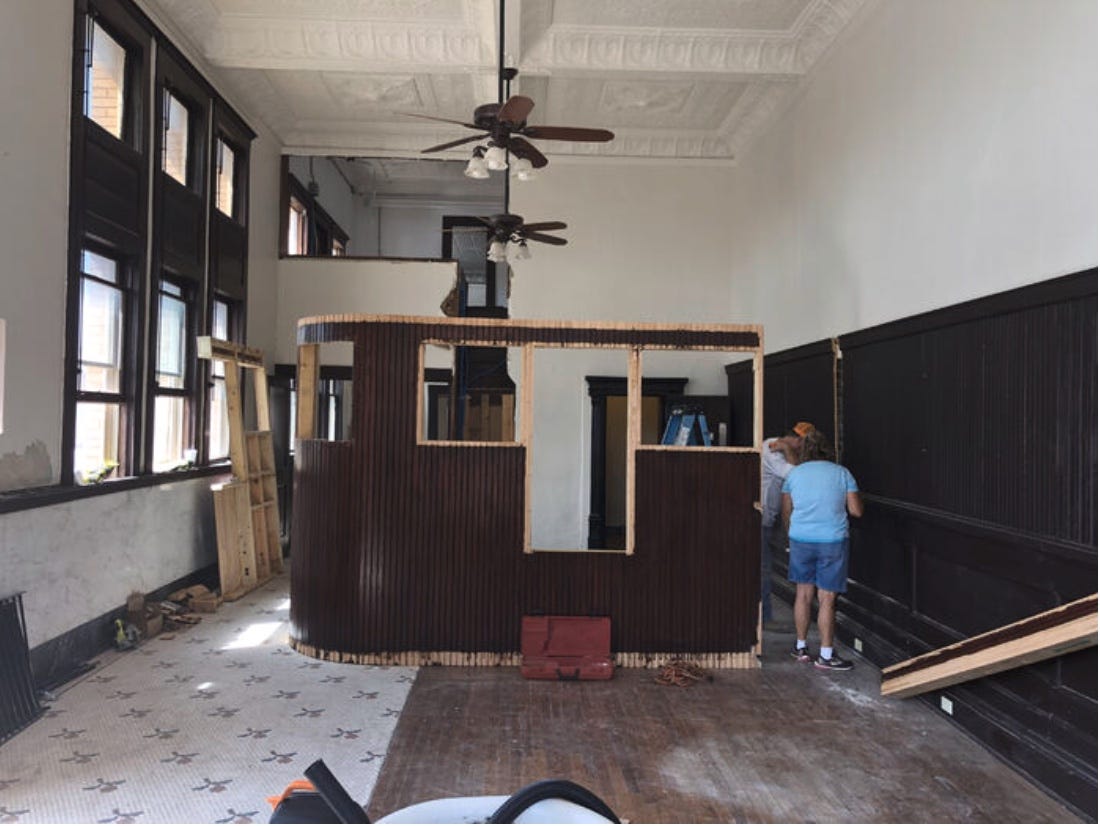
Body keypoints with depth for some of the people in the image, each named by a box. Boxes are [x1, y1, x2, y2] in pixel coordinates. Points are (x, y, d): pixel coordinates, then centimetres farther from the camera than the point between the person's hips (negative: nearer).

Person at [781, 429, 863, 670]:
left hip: (801, 539, 2)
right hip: (833, 540, -2)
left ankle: (801, 647, 23)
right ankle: (825, 655, 9)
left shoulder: (794, 474, 3)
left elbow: (787, 513, 10)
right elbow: (856, 510, -2)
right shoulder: (842, 473, -1)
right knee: (827, 599, 3)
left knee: (803, 594, 13)